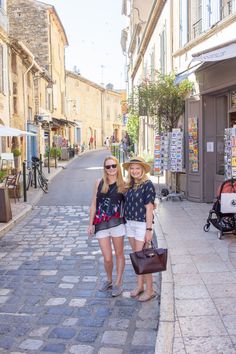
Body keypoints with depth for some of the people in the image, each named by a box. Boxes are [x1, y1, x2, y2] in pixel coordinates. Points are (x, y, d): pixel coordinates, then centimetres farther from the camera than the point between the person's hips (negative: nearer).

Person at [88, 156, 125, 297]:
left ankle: (118, 283, 25)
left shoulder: (123, 184, 0)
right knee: (107, 258, 3)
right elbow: (94, 204, 8)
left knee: (119, 254, 10)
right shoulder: (99, 183, 4)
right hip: (101, 224, 1)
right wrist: (91, 224, 7)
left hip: (117, 223, -1)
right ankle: (109, 280, 30)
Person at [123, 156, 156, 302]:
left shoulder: (148, 185, -12)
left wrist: (149, 230, -16)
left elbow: (149, 209, -14)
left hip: (142, 224, -7)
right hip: (130, 223, 7)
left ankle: (150, 290, 9)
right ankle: (140, 286, 28)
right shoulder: (130, 185, 9)